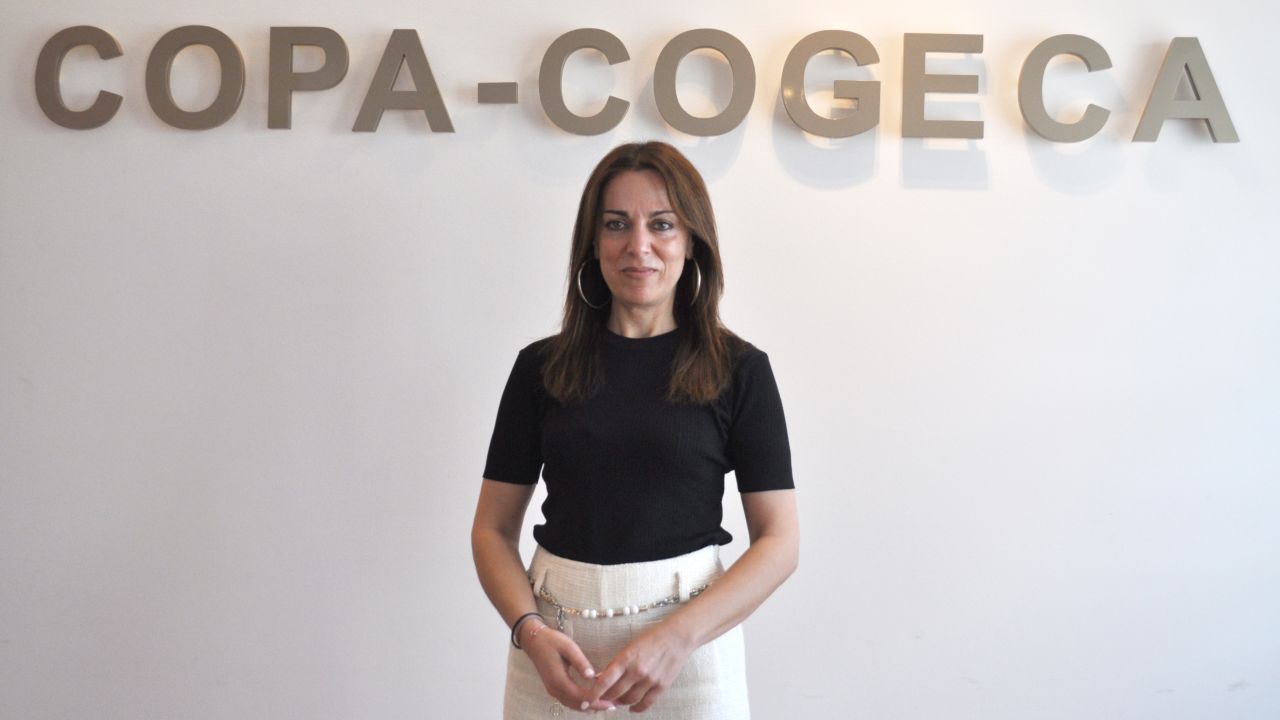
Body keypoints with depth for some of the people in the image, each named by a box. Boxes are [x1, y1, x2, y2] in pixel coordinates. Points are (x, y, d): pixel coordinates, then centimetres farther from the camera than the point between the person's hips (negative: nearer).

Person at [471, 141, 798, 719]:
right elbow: (494, 528, 3)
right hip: (555, 646, 2)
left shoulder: (739, 368, -3)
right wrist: (531, 631, -14)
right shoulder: (541, 366, 1)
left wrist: (675, 638, -18)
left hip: (690, 636, -1)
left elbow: (779, 541, -6)